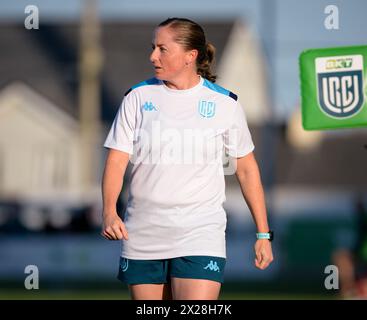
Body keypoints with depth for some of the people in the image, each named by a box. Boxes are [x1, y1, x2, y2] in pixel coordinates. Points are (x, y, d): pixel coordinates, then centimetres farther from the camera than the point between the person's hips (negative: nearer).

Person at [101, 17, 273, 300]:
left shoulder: (225, 104, 2)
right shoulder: (138, 98, 4)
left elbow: (246, 168, 10)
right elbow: (117, 160, -1)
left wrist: (263, 234, 9)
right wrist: (109, 212, -19)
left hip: (201, 236, -2)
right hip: (143, 237, 2)